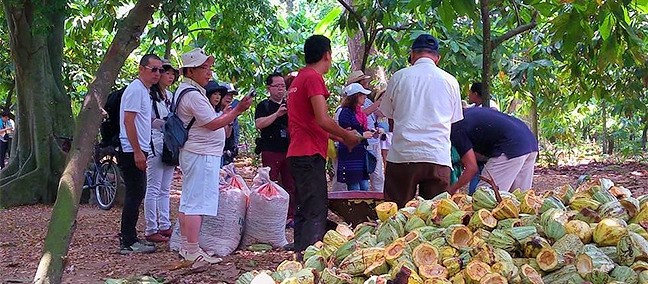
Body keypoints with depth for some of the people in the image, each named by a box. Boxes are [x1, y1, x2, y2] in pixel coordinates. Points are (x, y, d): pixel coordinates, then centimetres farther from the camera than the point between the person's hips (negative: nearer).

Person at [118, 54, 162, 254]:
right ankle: (129, 243, -2)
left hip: (138, 152, 10)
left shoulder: (144, 91, 17)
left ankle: (128, 238, 22)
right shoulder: (136, 90, -14)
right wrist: (137, 151, -22)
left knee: (136, 195, 14)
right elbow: (128, 121, -20)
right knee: (134, 196, -7)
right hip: (133, 152, -10)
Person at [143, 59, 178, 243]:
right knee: (153, 189, -5)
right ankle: (151, 230, -1)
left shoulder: (170, 95, 17)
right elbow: (149, 121, -13)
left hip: (170, 146, 8)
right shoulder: (150, 95, -8)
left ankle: (164, 226, 18)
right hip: (156, 144, -8)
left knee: (165, 189, 12)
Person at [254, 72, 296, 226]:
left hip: (289, 150, 4)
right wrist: (277, 114, -20)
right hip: (271, 151, -4)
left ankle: (290, 217, 6)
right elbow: (259, 124, -12)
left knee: (290, 185, 2)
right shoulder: (264, 105, 4)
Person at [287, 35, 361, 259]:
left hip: (298, 153, 10)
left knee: (304, 209, 14)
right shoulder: (314, 78, -10)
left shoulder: (299, 78, 20)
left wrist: (339, 136, 23)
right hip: (310, 154, -10)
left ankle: (300, 255, 18)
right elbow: (322, 120, -17)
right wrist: (347, 136, -3)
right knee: (316, 211, -11)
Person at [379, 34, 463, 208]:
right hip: (438, 156, 1)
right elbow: (454, 120, 15)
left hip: (402, 155, -1)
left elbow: (390, 119, 12)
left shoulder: (399, 77, 4)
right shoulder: (450, 81, 8)